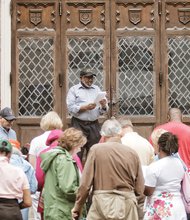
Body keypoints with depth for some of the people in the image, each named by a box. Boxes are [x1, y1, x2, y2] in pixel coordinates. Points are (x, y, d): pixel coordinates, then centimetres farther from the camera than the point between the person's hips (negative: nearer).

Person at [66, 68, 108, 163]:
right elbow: (71, 108, -6)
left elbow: (103, 111, 13)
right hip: (79, 124, -3)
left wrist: (103, 105, -9)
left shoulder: (97, 89, 18)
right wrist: (85, 107, -14)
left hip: (94, 125, 4)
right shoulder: (74, 90, 7)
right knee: (77, 153, -8)